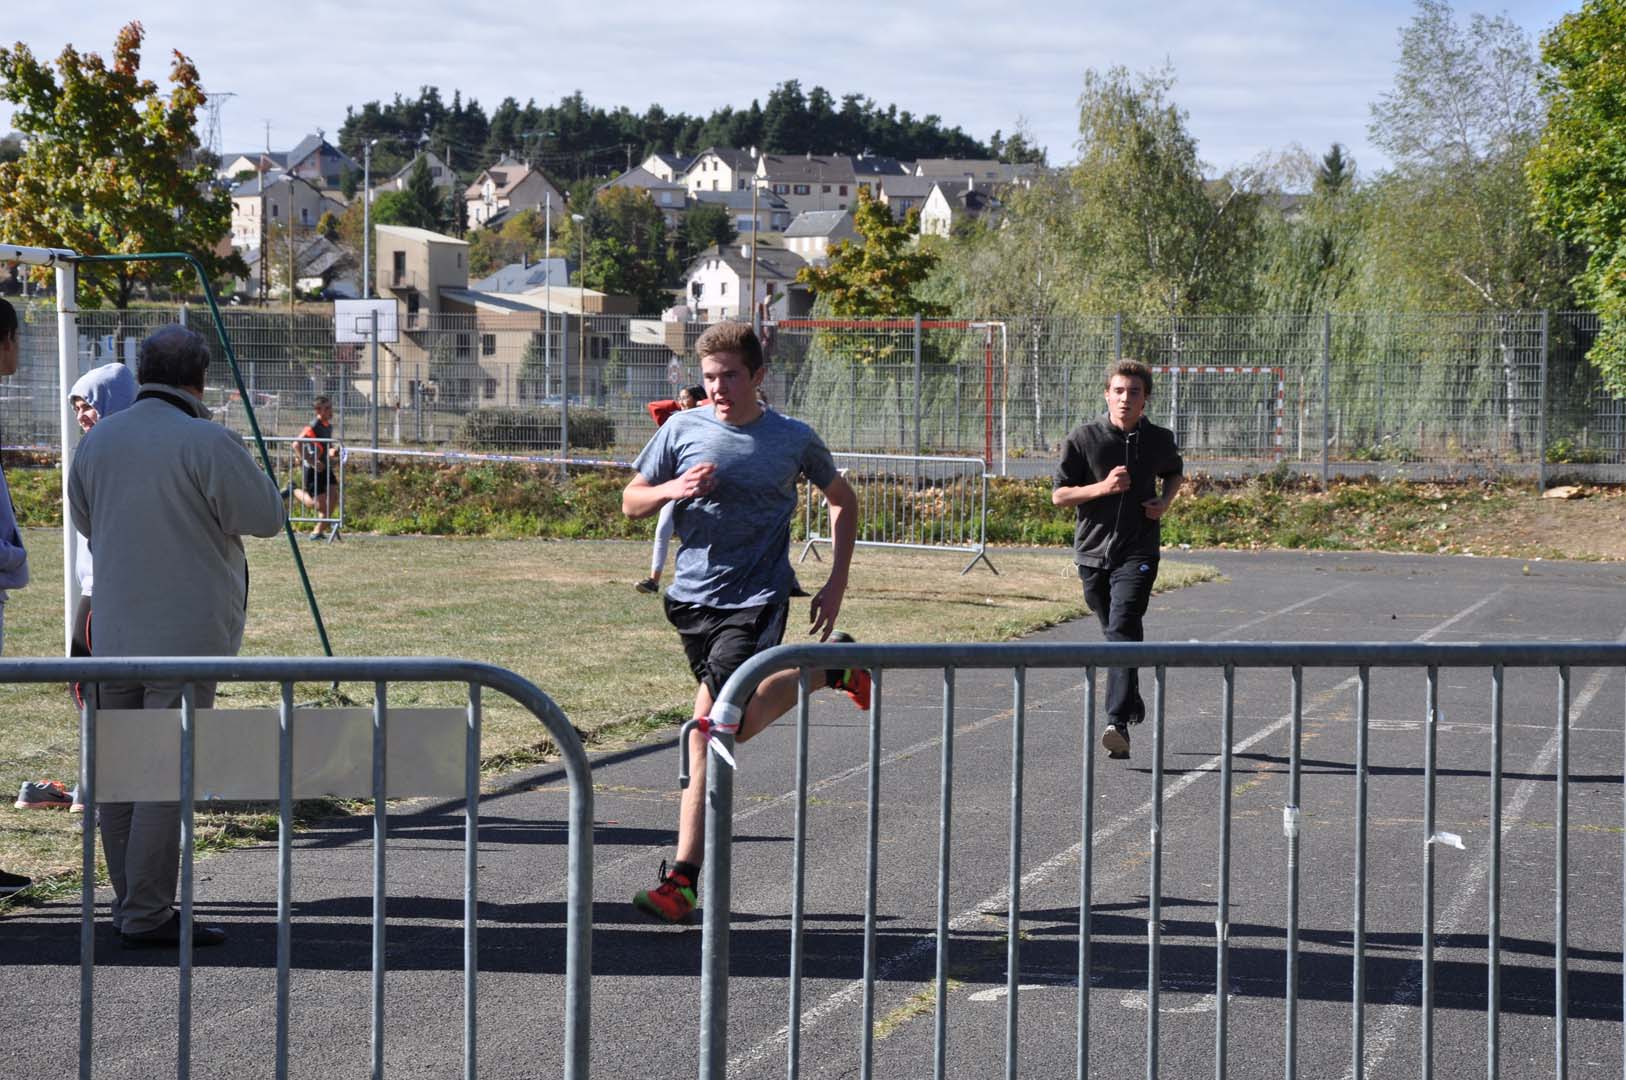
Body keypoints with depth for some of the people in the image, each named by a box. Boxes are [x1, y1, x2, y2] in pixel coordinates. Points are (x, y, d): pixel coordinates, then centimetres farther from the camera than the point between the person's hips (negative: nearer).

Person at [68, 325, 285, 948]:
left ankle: (129, 902, 20)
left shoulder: (96, 443, 7)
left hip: (113, 631, 6)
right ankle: (147, 914, -4)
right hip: (186, 634, -6)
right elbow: (265, 517, -10)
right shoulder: (206, 441, -14)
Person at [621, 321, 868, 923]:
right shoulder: (683, 431, 2)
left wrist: (836, 584, 7)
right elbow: (631, 502, 10)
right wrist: (672, 489, -12)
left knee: (712, 727, -19)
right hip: (692, 596, 4)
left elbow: (843, 501, 15)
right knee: (728, 726, 8)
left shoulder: (794, 440, -1)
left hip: (757, 599, -4)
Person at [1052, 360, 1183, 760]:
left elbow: (1175, 472, 24)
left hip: (1138, 552, -2)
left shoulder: (1160, 440, 2)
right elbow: (1059, 494, -2)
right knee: (1114, 632, 15)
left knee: (1122, 629, -18)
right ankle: (1132, 702, 39)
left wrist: (1165, 502, 3)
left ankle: (1118, 724, -26)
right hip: (1093, 551, 2)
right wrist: (1102, 488, -18)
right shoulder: (1084, 438, -3)